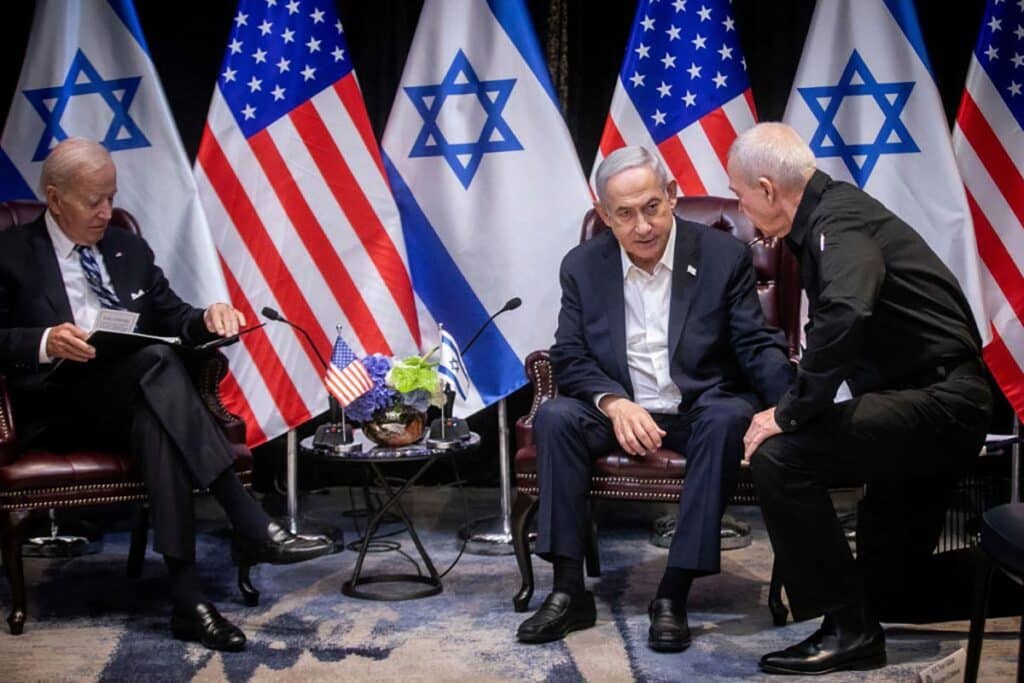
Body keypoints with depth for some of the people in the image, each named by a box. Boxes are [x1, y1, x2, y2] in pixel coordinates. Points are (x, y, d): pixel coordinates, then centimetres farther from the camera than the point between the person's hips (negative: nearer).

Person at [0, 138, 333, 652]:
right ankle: (251, 526, -40)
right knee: (155, 360, -34)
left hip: (133, 401, 4)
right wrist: (44, 343, -22)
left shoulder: (129, 249, 19)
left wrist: (208, 319, -4)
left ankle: (187, 597, -43)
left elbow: (172, 320, 19)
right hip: (57, 410, -4)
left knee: (154, 420, -35)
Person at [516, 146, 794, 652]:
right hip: (620, 411, 2)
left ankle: (673, 595, -30)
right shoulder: (582, 266, 1)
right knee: (555, 416, -26)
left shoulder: (724, 255, -6)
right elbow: (569, 357, -1)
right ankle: (569, 591, -21)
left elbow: (758, 345, -8)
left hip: (701, 409, -2)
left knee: (728, 418, -35)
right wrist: (614, 403, -22)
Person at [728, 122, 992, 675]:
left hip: (936, 401, -11)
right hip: (942, 403, 11)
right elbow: (840, 320, 23)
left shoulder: (838, 223, -19)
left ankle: (850, 629, -13)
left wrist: (789, 414, -30)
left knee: (780, 457, -23)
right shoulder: (833, 211, 12)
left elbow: (844, 315, -39)